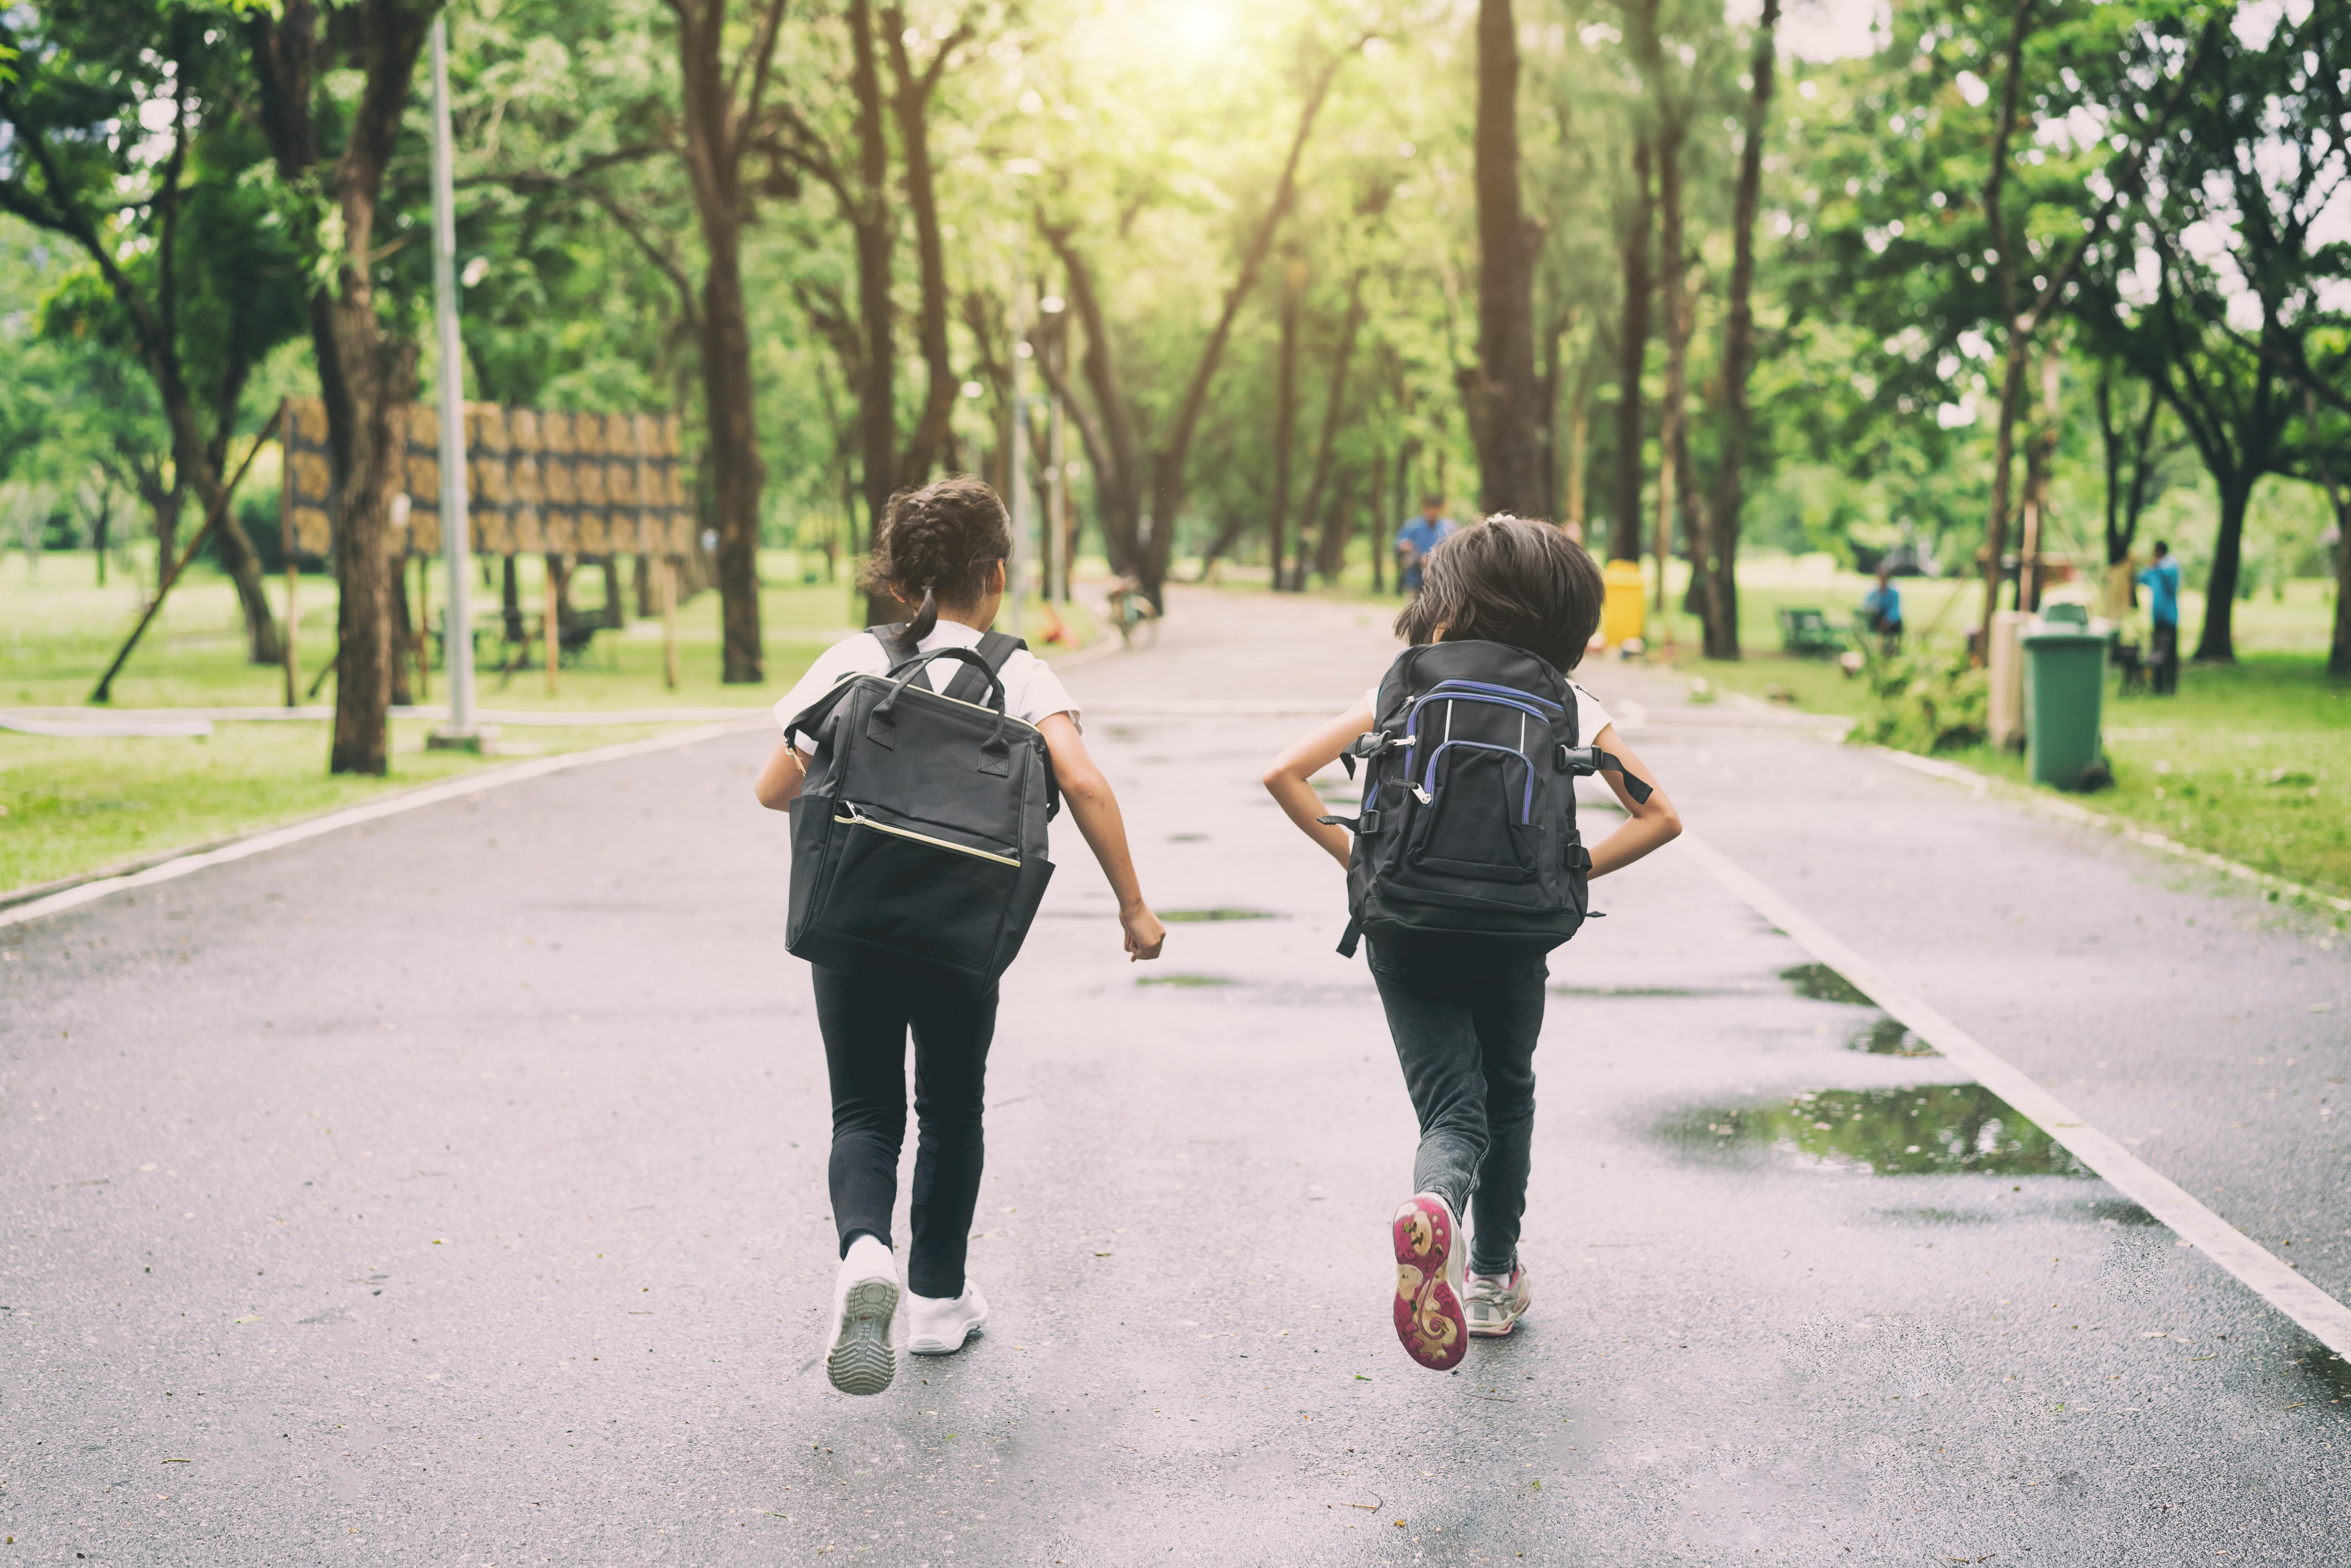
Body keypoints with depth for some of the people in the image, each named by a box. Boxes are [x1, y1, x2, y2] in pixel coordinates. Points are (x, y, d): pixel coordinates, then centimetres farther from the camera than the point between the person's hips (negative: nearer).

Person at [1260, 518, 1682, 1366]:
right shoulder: (1570, 707, 3)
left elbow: (1285, 773, -3)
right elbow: (1660, 818, -1)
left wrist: (1356, 859, 3)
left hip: (1406, 929, 0)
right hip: (1512, 936, 0)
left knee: (1454, 1115, 1)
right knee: (1507, 1098, 25)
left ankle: (1433, 1206, -34)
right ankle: (1494, 1279, 31)